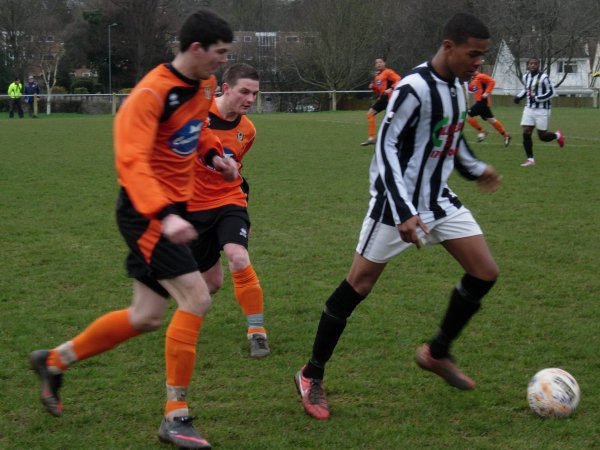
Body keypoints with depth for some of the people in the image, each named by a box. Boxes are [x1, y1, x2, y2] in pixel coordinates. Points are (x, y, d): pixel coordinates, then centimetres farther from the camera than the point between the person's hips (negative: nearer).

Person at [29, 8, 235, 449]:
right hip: (147, 213, -9)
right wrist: (165, 215, -44)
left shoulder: (205, 85, 6)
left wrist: (213, 153, 5)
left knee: (147, 317, 12)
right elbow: (131, 161, -31)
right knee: (196, 299, -15)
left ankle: (54, 361, 32)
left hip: (170, 210, 9)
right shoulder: (151, 94, -22)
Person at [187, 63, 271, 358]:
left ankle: (257, 332, -14)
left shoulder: (247, 130, 0)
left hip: (229, 201, 2)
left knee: (238, 258, -27)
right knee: (212, 281, 5)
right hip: (193, 206, -2)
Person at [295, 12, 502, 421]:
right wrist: (403, 212, -30)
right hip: (397, 202, -8)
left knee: (486, 272, 2)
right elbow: (386, 147, -24)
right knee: (359, 284, -3)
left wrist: (475, 168, 31)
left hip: (439, 199, 8)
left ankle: (437, 353, 20)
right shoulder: (414, 88, -22)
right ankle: (312, 376, 11)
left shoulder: (458, 86, 5)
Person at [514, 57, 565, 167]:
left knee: (542, 136, 0)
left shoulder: (543, 77, -14)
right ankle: (530, 159, 3)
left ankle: (557, 135, 33)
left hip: (542, 110, -6)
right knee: (526, 133, -6)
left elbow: (550, 92, -14)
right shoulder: (526, 77, 8)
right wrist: (519, 96, 7)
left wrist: (537, 99, -21)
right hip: (529, 108, 6)